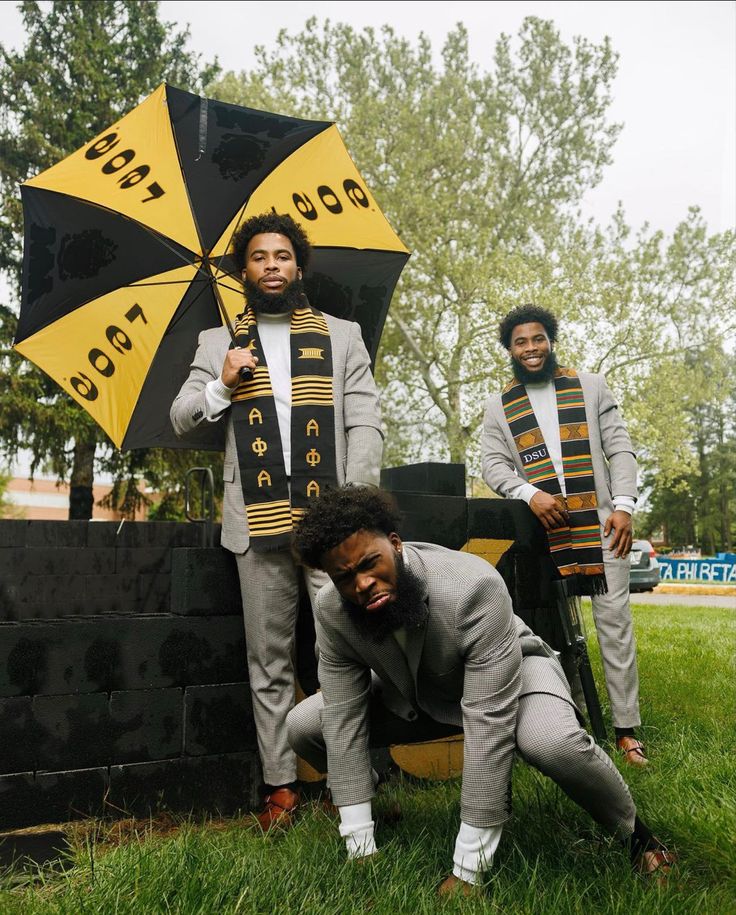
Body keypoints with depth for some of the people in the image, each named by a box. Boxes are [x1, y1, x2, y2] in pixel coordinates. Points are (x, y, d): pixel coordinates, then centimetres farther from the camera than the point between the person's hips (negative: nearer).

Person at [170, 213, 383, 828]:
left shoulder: (342, 335, 14)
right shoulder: (218, 344, 17)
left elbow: (366, 425, 5)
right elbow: (181, 419, 13)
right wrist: (221, 386, -6)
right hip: (258, 523, 1)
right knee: (270, 661, 7)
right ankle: (280, 785, 17)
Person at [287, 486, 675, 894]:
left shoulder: (473, 586, -39)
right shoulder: (330, 610, -24)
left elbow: (490, 724, -39)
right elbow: (344, 719, -18)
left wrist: (466, 870, -35)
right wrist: (361, 851, -20)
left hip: (514, 670, -4)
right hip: (414, 696, 4)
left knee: (552, 741, -38)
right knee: (301, 725, -11)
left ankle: (633, 832, -6)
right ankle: (365, 786, 21)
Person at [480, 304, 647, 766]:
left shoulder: (590, 386, 11)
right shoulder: (499, 404, 11)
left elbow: (620, 448, 7)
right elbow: (493, 464, 4)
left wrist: (624, 505, -5)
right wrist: (530, 494, -14)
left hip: (599, 522, 0)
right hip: (542, 527, 1)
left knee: (615, 620, -2)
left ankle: (627, 727, 6)